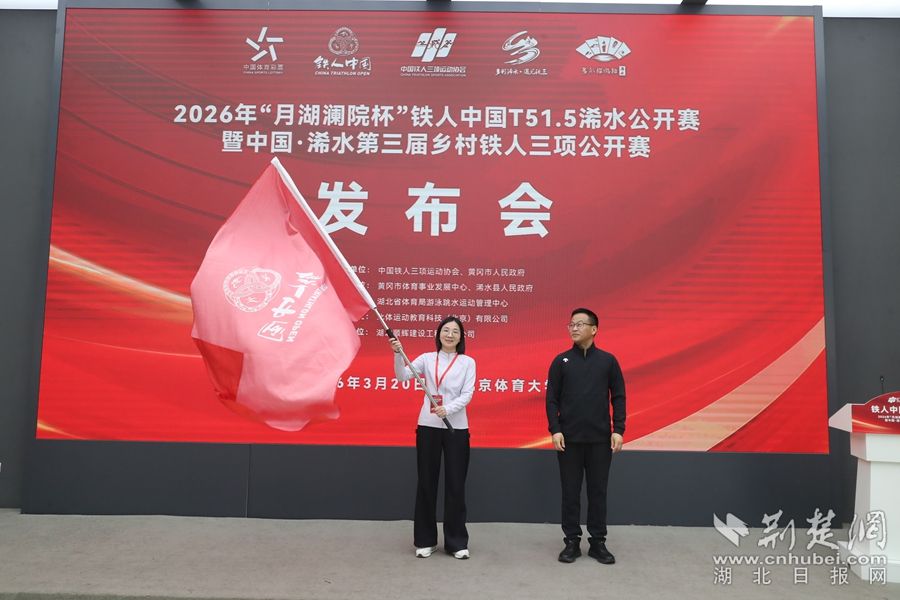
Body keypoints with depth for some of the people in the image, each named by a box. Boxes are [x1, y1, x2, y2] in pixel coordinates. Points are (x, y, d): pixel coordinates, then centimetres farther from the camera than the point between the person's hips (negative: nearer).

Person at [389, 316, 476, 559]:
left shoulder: (468, 362, 1)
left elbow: (467, 394, -8)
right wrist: (398, 353, -25)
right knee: (426, 484, 7)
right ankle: (425, 541, 21)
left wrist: (448, 409, -25)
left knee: (456, 485, 4)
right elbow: (402, 376, -9)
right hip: (428, 427, 1)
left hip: (456, 428, -1)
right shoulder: (427, 358, 3)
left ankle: (457, 542, 17)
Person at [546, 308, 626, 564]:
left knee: (598, 491, 8)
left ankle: (598, 542, 20)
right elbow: (552, 399, 1)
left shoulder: (608, 360, 3)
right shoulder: (561, 361, 2)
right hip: (569, 438, 0)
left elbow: (618, 397, 3)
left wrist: (618, 430, -5)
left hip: (600, 439, 0)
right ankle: (572, 541, 18)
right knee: (570, 492, 7)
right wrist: (555, 430, -9)